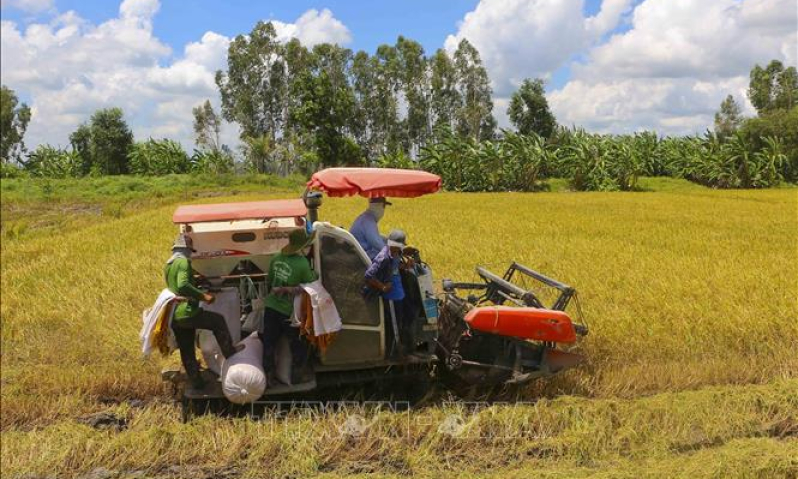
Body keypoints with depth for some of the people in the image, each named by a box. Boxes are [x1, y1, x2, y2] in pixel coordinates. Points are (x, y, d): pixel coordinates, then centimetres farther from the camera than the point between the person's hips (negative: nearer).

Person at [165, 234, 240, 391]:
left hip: (174, 316, 9)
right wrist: (203, 296, -23)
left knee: (186, 351, 13)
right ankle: (229, 352, 11)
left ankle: (196, 381, 20)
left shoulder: (167, 265, 18)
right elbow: (183, 286, -27)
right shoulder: (183, 262, -11)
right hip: (186, 312, -9)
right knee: (218, 321, 7)